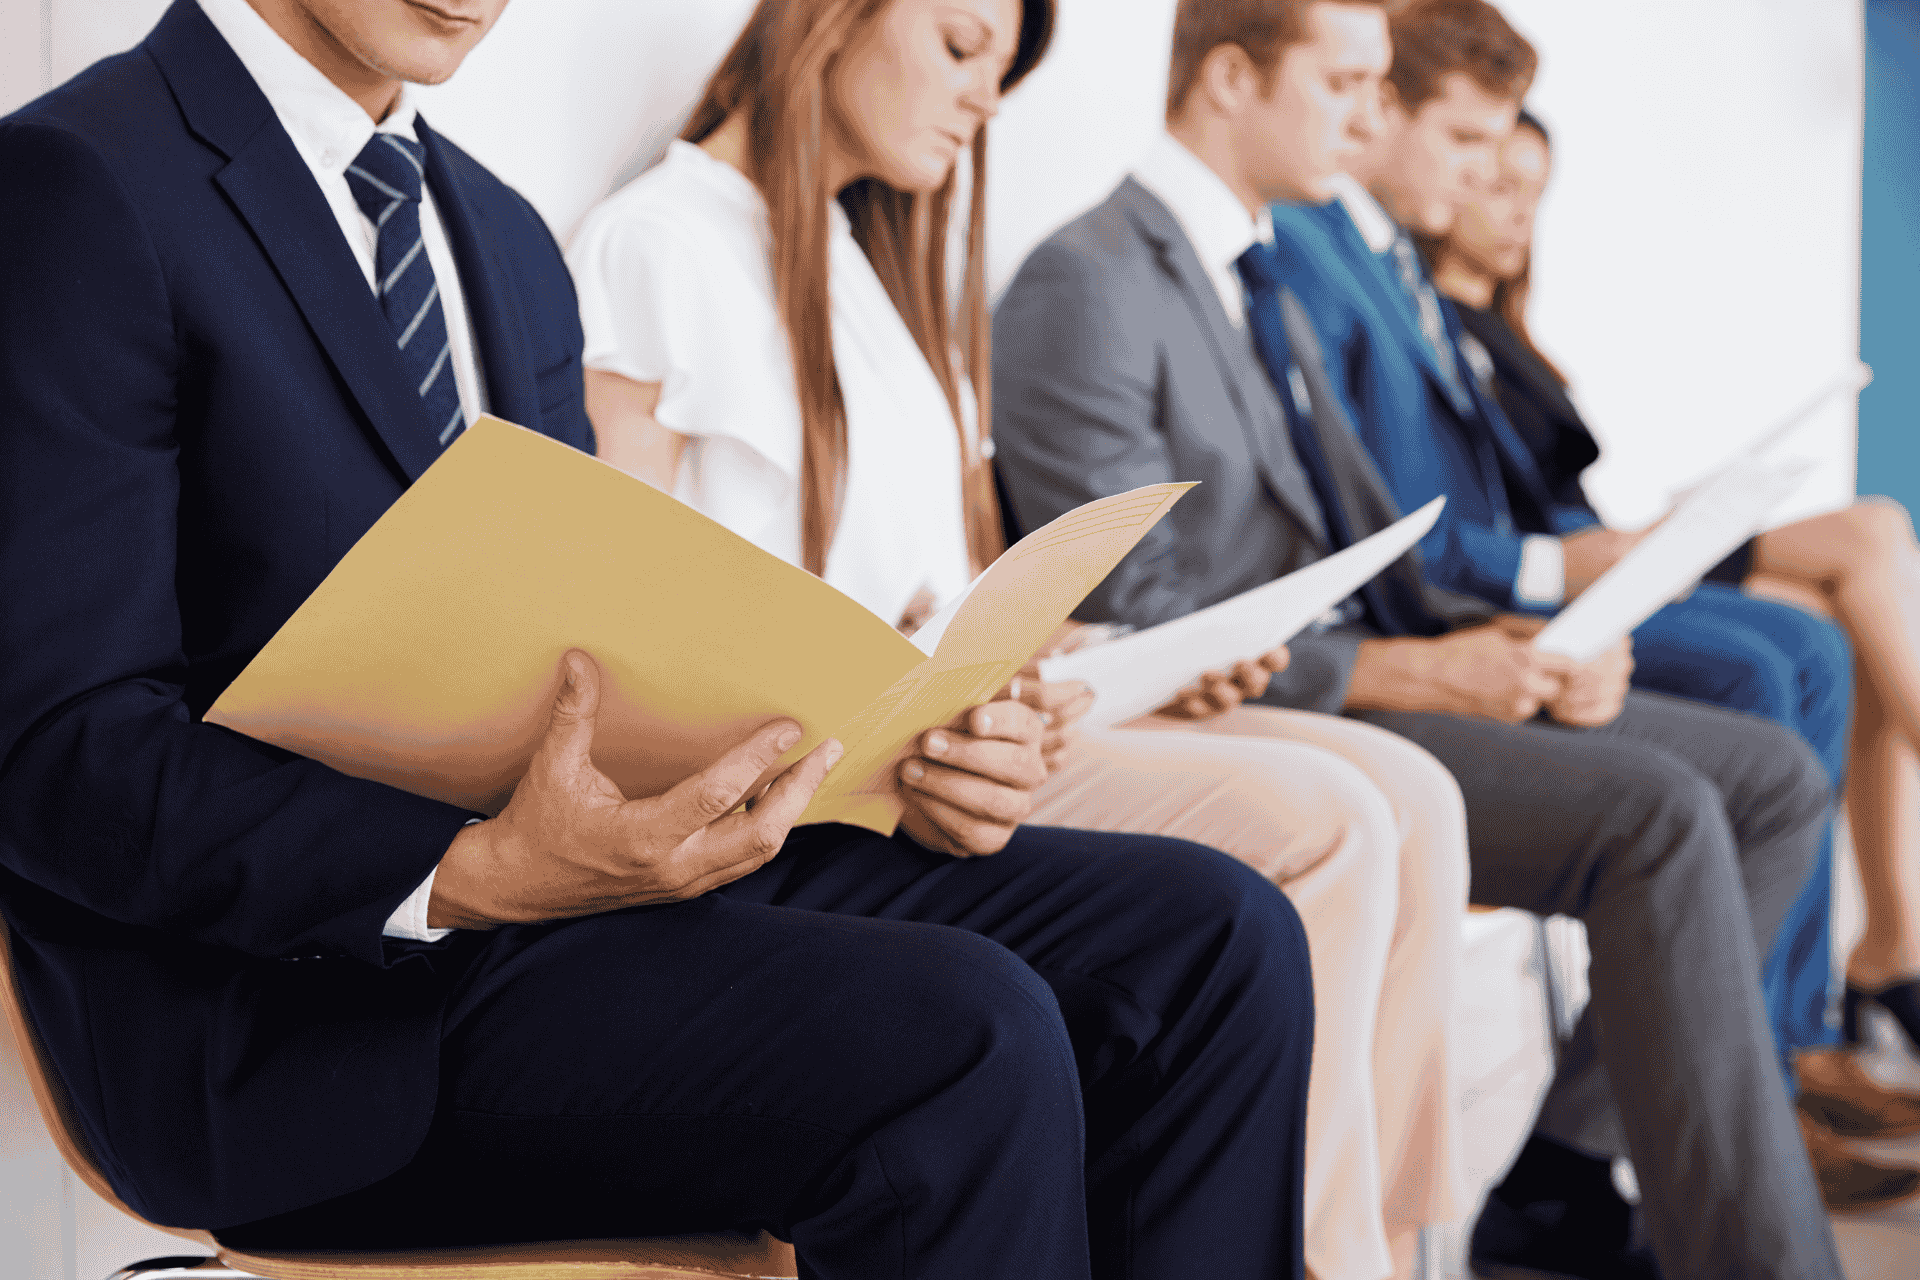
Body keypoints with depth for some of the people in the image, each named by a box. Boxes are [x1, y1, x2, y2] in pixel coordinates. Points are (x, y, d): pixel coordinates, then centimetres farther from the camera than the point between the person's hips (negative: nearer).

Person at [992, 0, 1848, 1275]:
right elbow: (1131, 614, -17)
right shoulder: (1084, 284, -11)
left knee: (1775, 775, 0)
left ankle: (1565, 1169, 1)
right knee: (1657, 812, -26)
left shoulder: (1268, 289, 20)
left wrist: (1502, 640, -2)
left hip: (1366, 677, 10)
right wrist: (1402, 671, -21)